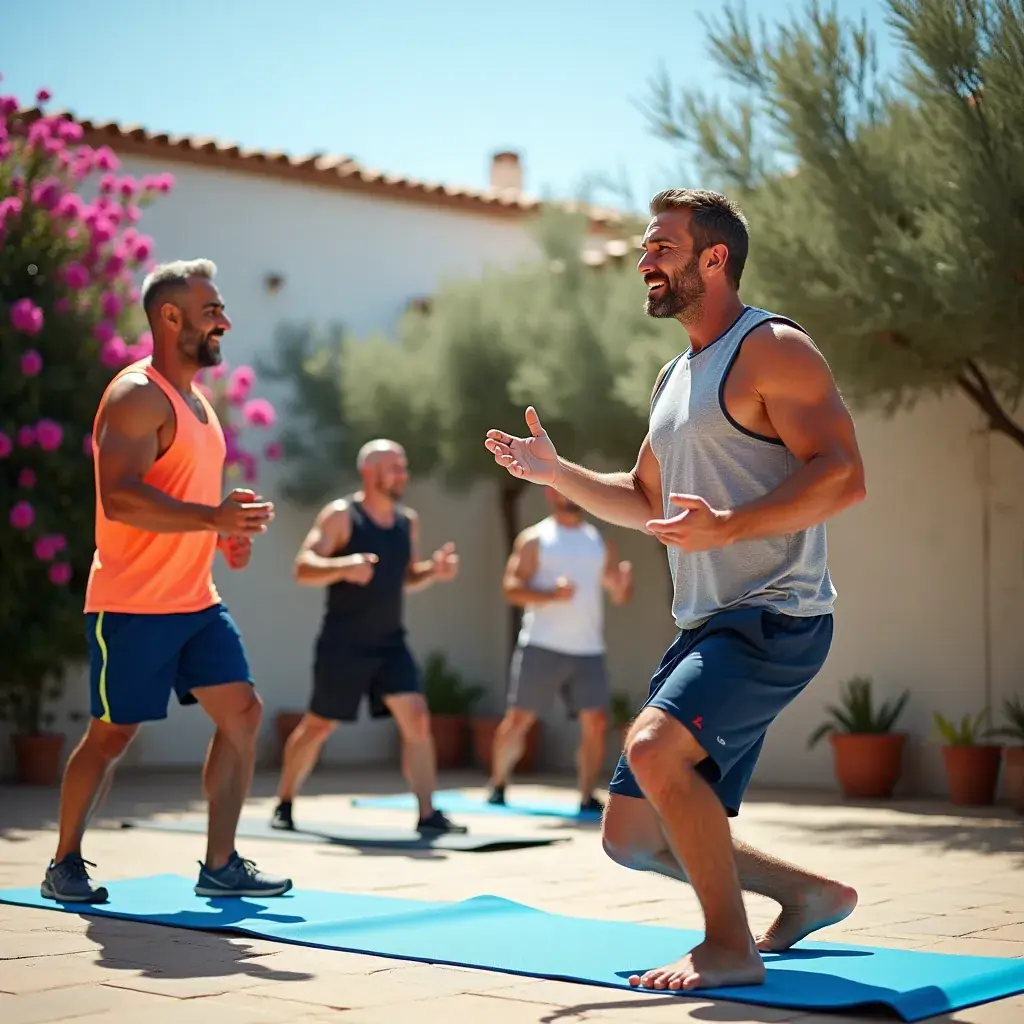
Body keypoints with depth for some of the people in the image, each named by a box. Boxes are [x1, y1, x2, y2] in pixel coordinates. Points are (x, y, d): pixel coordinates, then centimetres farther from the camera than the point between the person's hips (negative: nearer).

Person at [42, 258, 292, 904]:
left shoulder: (195, 400, 16)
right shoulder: (137, 396, -14)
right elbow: (118, 497, -26)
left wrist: (226, 533, 10)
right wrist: (213, 518, -32)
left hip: (196, 601, 9)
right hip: (133, 604, -9)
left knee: (242, 712, 2)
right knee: (113, 734, 1)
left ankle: (220, 866, 10)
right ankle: (65, 864, 18)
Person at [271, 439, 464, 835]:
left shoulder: (408, 521, 8)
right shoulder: (341, 515, -11)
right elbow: (303, 568, -19)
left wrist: (433, 571, -1)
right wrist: (344, 566, -37)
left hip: (390, 642, 5)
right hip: (342, 644, -5)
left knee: (417, 719, -10)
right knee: (318, 726, 7)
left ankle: (428, 814, -8)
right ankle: (284, 805, 27)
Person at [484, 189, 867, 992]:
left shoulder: (772, 350, -8)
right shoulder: (676, 378, 19)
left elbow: (843, 476, -19)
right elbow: (649, 503, 31)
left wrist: (726, 527, -31)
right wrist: (555, 472, 18)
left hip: (773, 619, -9)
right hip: (704, 626, 9)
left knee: (656, 747, -30)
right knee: (634, 838, 9)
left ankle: (730, 947, -12)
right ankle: (809, 895, 25)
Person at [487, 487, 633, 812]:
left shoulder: (600, 541, 16)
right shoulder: (534, 539, 3)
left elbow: (618, 596, 16)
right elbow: (511, 587, -6)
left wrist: (625, 583, -7)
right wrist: (552, 594, -21)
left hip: (588, 649, 4)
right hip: (542, 647, -3)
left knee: (596, 722, -5)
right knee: (518, 718, 0)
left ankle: (587, 796, 4)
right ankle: (497, 786, 18)